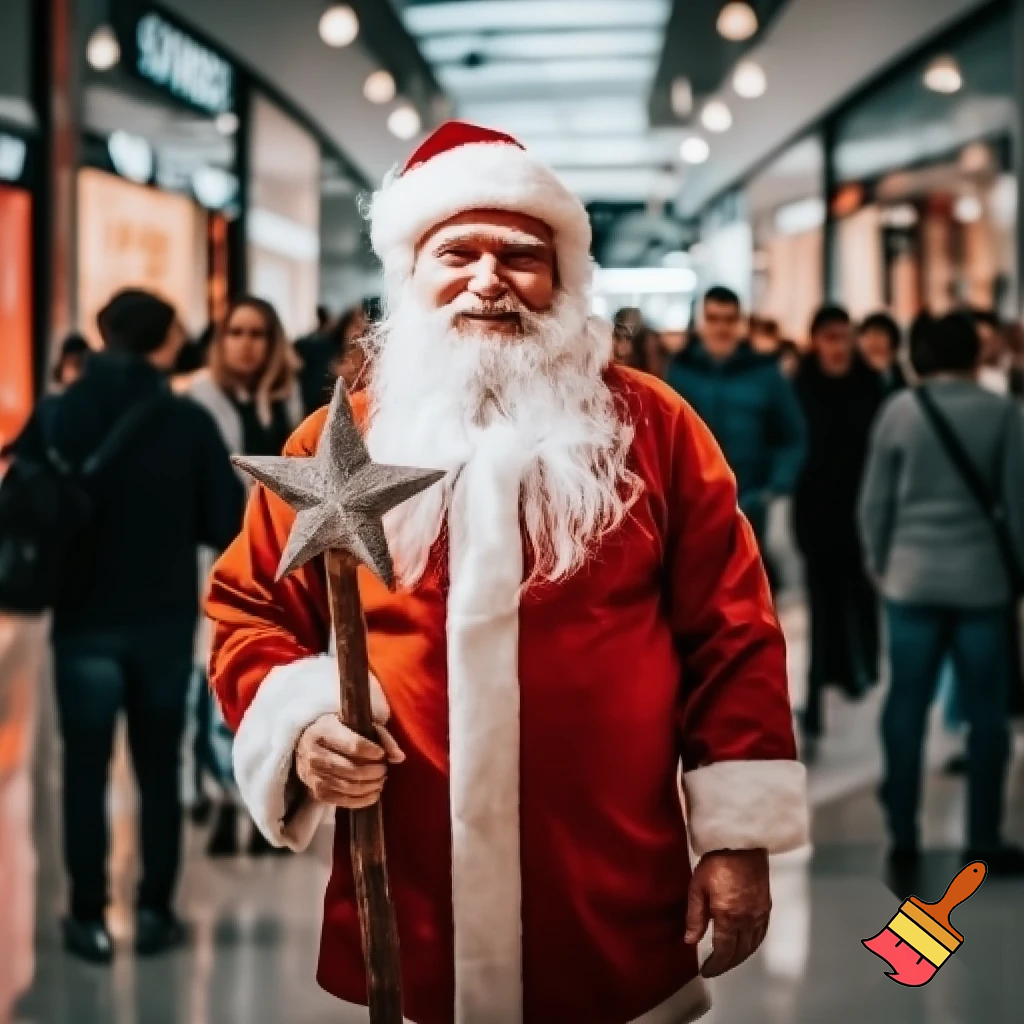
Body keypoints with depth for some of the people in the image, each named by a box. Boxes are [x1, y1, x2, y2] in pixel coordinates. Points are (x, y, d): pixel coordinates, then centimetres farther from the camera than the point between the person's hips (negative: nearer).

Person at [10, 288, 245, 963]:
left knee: (86, 772, 8)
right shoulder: (190, 421, -8)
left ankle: (90, 920, 11)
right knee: (159, 771, 11)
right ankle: (156, 914, 15)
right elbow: (228, 526, -8)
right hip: (166, 621, 0)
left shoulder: (55, 416, -5)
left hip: (86, 621, 0)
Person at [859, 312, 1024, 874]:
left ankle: (903, 835, 9)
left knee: (906, 707, 6)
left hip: (912, 577, 1)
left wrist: (878, 562, 15)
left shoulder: (899, 410, -1)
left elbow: (875, 499, 2)